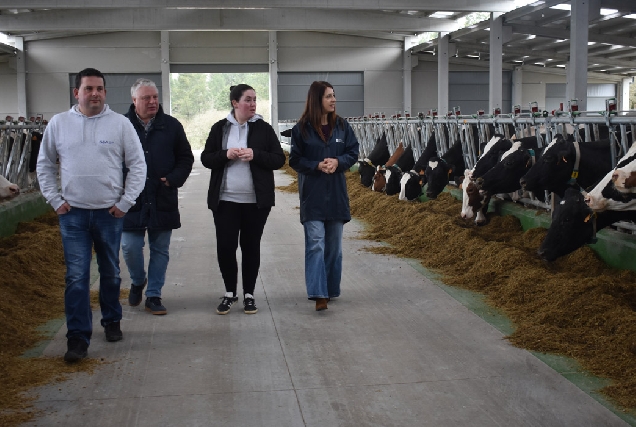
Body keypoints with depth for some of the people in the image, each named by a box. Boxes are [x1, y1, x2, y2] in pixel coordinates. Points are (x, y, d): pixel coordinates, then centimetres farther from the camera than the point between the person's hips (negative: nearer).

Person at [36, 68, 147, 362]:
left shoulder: (120, 123, -3)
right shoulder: (58, 123, 1)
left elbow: (137, 165, -1)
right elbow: (44, 164, 9)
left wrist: (125, 202, -5)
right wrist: (54, 200, 1)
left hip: (110, 213, 0)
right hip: (72, 213, 0)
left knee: (110, 273, 14)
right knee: (76, 276, -3)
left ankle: (112, 321, 33)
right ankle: (78, 337, 4)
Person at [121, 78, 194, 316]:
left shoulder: (171, 126, 4)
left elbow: (186, 158, 9)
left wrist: (173, 179, -6)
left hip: (163, 201, 2)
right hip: (131, 200, -2)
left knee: (160, 250, 7)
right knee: (130, 247, -1)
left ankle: (154, 296, 19)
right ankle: (137, 282, 29)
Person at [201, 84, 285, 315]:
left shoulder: (264, 128, 1)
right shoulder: (220, 128, 4)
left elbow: (279, 159, -1)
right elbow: (206, 158, 4)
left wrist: (255, 155, -17)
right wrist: (225, 155, -15)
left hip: (256, 201, 0)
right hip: (225, 200, 1)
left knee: (251, 246, 7)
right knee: (225, 246, 1)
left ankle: (249, 294, 20)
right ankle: (229, 292, 19)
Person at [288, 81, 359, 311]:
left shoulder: (342, 125, 3)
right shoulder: (302, 128, -6)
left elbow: (353, 152, 5)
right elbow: (295, 160, -3)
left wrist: (338, 162, -15)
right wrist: (317, 166, -18)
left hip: (336, 193, 4)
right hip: (312, 194, -4)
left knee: (334, 245, 11)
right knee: (316, 244, -11)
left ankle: (331, 289, 24)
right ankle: (318, 293, -13)